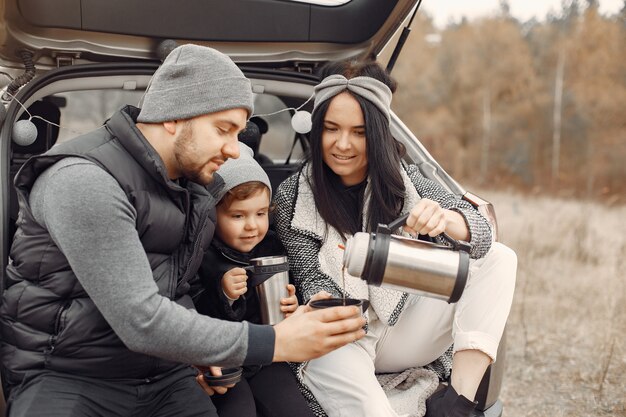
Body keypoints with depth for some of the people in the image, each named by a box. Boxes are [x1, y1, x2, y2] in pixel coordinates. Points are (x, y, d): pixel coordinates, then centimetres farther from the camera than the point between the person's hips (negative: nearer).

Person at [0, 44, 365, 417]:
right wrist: (275, 343, -25)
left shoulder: (200, 184, 6)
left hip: (163, 374, 6)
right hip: (67, 377, -6)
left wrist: (198, 347, -1)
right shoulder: (84, 182, -19)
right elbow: (141, 321, -26)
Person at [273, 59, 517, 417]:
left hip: (403, 331, 5)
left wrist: (444, 218, -34)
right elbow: (313, 280, -7)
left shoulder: (403, 179, 2)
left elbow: (480, 231, -10)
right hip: (338, 340, -4)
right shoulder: (293, 197, -5)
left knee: (499, 259, -12)